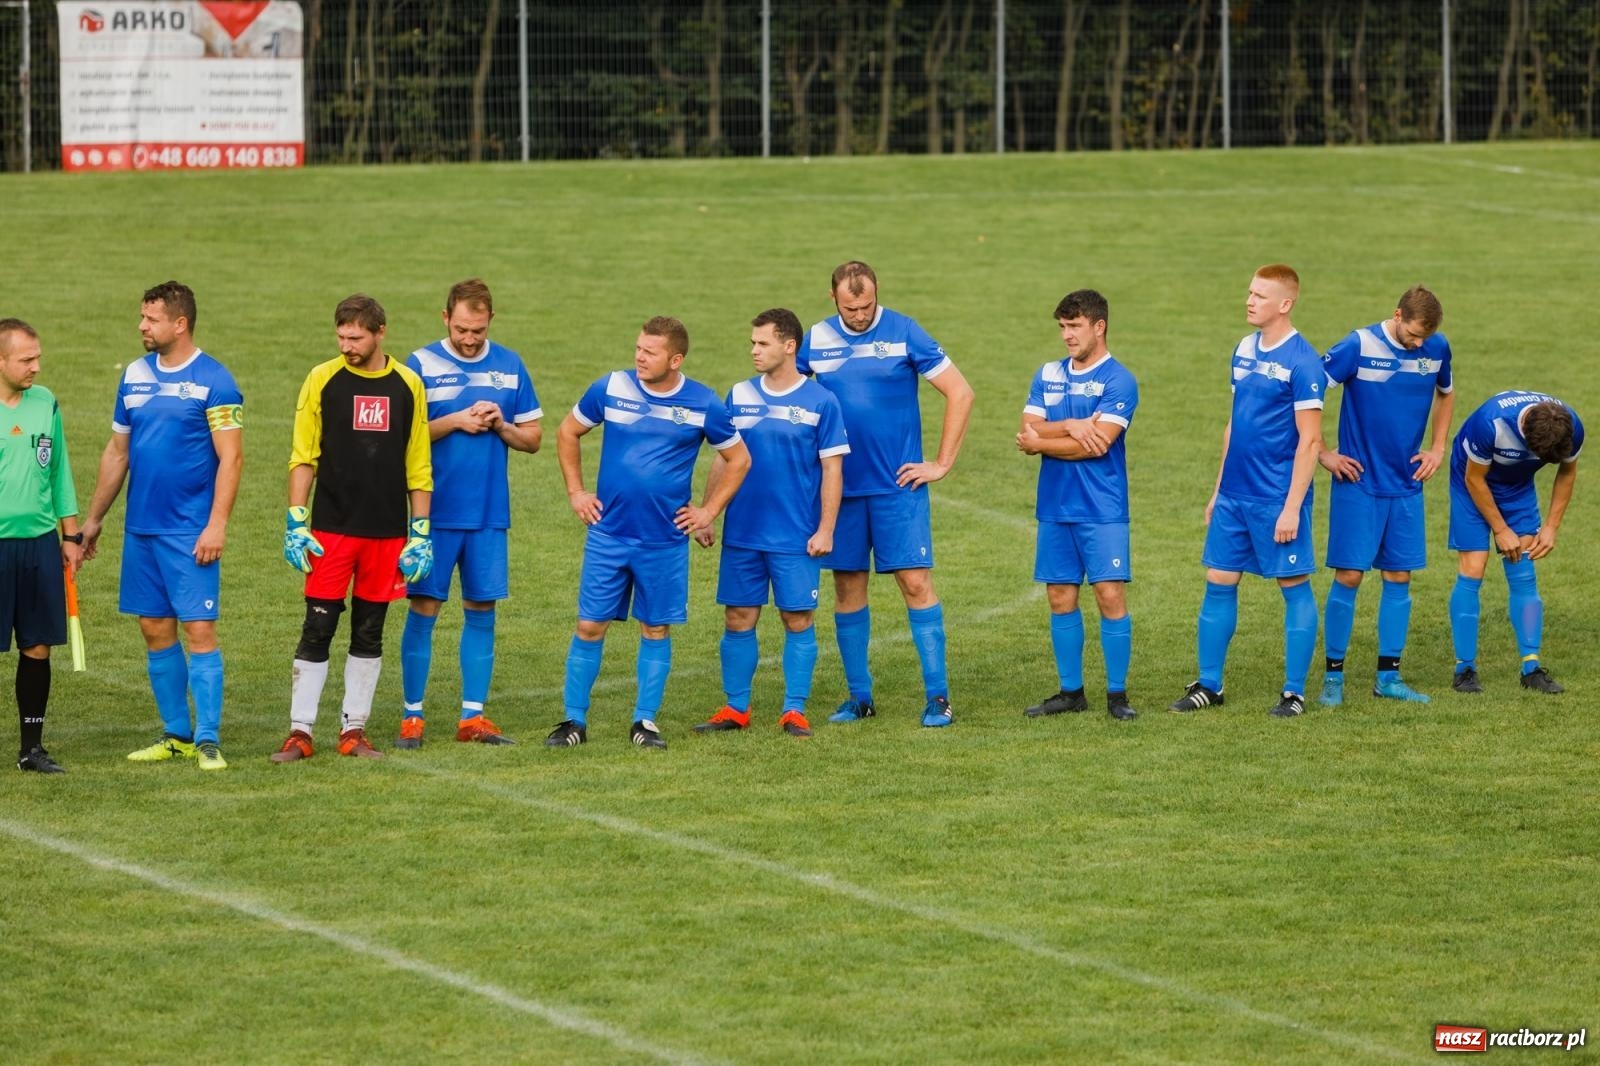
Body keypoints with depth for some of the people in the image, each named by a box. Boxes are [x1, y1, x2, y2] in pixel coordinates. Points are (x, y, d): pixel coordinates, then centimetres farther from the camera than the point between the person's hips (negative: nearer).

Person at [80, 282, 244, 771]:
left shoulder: (213, 380, -8)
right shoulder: (135, 376, 10)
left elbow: (231, 457, -10)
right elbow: (117, 452, 17)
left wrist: (216, 525, -17)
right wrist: (93, 518, 16)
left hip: (190, 531, -6)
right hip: (141, 529, 6)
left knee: (199, 630, -8)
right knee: (155, 631, 8)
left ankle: (208, 740, -6)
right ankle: (176, 735, 17)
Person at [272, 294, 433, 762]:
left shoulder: (407, 386, 4)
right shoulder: (323, 380, 0)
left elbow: (418, 467, 9)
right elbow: (302, 457, 1)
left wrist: (420, 534, 5)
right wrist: (296, 525, -5)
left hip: (387, 533, 2)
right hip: (330, 529, -2)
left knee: (369, 633, 7)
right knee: (317, 630, -4)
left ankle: (354, 731, 14)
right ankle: (300, 732, 0)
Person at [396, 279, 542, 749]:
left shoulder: (510, 367, 7)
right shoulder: (422, 365, -2)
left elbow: (532, 438, 11)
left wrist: (501, 426, -9)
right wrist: (455, 422, -15)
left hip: (489, 516, 3)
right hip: (435, 512, -3)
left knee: (481, 611, 5)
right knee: (423, 608, -3)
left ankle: (473, 715, 11)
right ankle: (412, 716, 4)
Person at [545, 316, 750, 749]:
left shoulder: (702, 404, -5)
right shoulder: (612, 388, -3)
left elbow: (739, 459, 9)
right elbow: (568, 433, 12)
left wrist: (709, 510, 3)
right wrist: (576, 493, 7)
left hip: (666, 541, 0)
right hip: (608, 534, 0)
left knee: (656, 630, 7)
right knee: (590, 627, 0)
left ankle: (646, 721, 17)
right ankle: (573, 721, 9)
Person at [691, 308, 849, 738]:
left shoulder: (820, 402, -4)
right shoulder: (739, 396, 6)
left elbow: (832, 469, -3)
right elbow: (723, 461, 12)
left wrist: (825, 529, -9)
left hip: (797, 538, -3)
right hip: (741, 536, 3)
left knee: (798, 621, 0)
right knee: (738, 619, 5)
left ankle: (794, 711, 7)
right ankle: (735, 708, 13)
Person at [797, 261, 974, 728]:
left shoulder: (904, 334, -5)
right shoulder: (816, 340, 4)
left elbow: (960, 393, -3)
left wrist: (942, 463, -5)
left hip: (897, 484, -3)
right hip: (839, 484, 3)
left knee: (916, 583, -7)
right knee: (847, 586, 6)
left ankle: (937, 696, -5)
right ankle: (859, 697, 15)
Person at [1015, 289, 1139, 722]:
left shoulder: (1118, 381, -7)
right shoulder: (1048, 375, 11)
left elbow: (1099, 444, -15)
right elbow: (1029, 430, 1)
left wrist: (1041, 441, -7)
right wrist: (1071, 427, -15)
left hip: (1102, 509, -6)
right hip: (1055, 506, 6)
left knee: (1110, 596, -8)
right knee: (1061, 598, 8)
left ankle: (1117, 694, -2)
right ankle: (1070, 691, 16)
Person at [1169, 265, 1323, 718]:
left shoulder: (1302, 361, -13)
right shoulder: (1244, 351, 10)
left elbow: (1309, 440, -14)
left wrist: (1292, 507, -17)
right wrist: (1218, 490, 17)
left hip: (1278, 500, -7)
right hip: (1234, 495, 7)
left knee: (1295, 588, 2)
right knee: (1218, 584, 8)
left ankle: (1295, 693, 8)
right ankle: (1208, 685, 16)